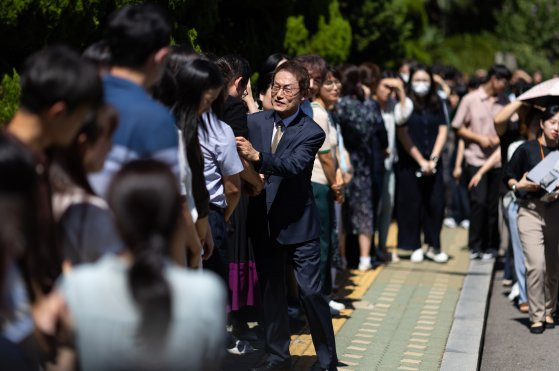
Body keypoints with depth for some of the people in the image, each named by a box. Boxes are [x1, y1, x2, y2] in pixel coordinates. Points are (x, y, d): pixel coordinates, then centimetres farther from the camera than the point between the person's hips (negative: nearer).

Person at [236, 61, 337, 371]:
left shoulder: (311, 132, -9)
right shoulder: (254, 122, 3)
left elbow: (295, 164, -26)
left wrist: (257, 157, -39)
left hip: (297, 222, -4)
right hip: (263, 220, 4)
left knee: (311, 291, -1)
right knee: (270, 291, 14)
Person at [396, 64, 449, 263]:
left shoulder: (437, 104, 10)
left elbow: (442, 131, 7)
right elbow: (403, 135, -6)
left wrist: (433, 159, -5)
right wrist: (421, 161, -8)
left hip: (433, 163, 3)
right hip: (410, 163, -3)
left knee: (436, 202, 1)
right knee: (412, 204, 0)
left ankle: (434, 246, 11)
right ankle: (415, 247, 10)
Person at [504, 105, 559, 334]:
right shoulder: (527, 149, -2)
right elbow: (508, 177, 5)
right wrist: (519, 185, -14)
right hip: (531, 211, -3)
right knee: (536, 265, -12)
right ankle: (536, 316, -2)